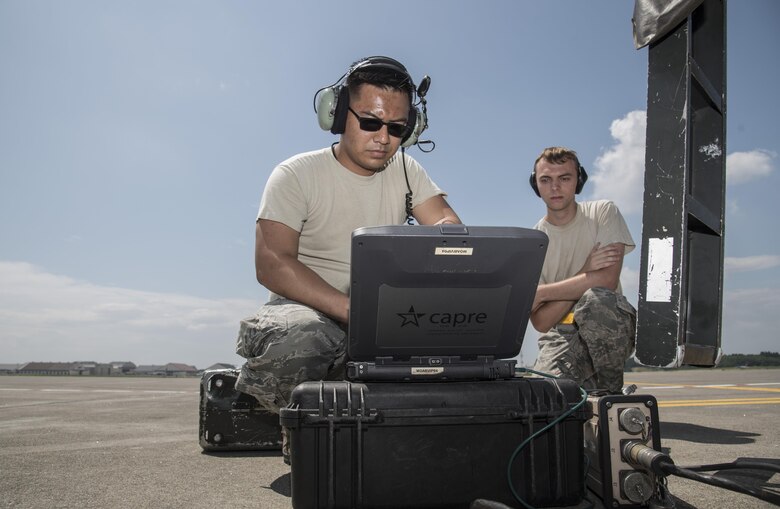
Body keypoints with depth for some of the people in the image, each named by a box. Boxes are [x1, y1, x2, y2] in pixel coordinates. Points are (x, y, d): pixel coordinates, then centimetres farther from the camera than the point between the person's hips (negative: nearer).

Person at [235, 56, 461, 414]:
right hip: (305, 308, -4)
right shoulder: (296, 175, -5)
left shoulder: (406, 171, 11)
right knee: (299, 339, -39)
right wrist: (354, 311, -29)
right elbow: (271, 265, -16)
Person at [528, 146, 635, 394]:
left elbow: (608, 281, -16)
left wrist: (540, 293, -13)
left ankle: (611, 389, -12)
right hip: (561, 336, 1)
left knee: (594, 299, -35)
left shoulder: (602, 212, 0)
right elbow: (541, 323, -9)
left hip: (611, 329, 0)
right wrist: (586, 271, -16)